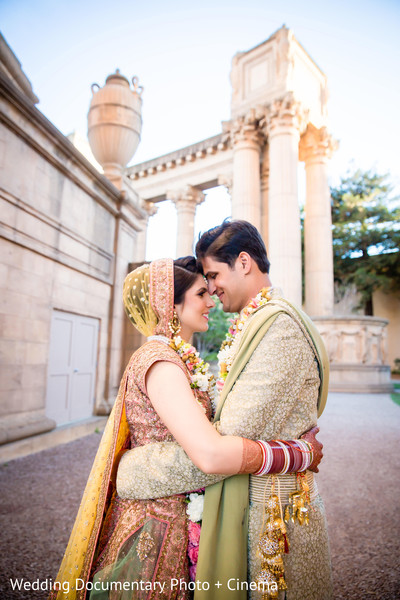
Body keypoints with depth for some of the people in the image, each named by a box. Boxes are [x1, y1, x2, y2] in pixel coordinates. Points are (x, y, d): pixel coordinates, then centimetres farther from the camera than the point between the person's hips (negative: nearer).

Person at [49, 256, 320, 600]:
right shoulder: (158, 361, -24)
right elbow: (212, 455, -35)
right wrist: (301, 453, -24)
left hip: (185, 522, 9)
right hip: (157, 530, -8)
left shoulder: (185, 361, 6)